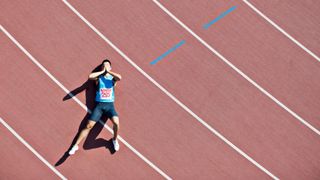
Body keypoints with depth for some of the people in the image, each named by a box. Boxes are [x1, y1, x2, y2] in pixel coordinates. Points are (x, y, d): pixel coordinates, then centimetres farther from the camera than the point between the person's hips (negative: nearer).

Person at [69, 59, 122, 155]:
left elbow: (119, 77, -17)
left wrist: (109, 71, -5)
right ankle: (76, 145, 5)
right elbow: (90, 76, -14)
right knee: (89, 125, -5)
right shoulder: (99, 78, 7)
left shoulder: (113, 78, 7)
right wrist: (102, 71, -6)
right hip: (99, 105, 0)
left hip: (109, 105, 0)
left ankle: (115, 140, 4)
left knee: (116, 122, -25)